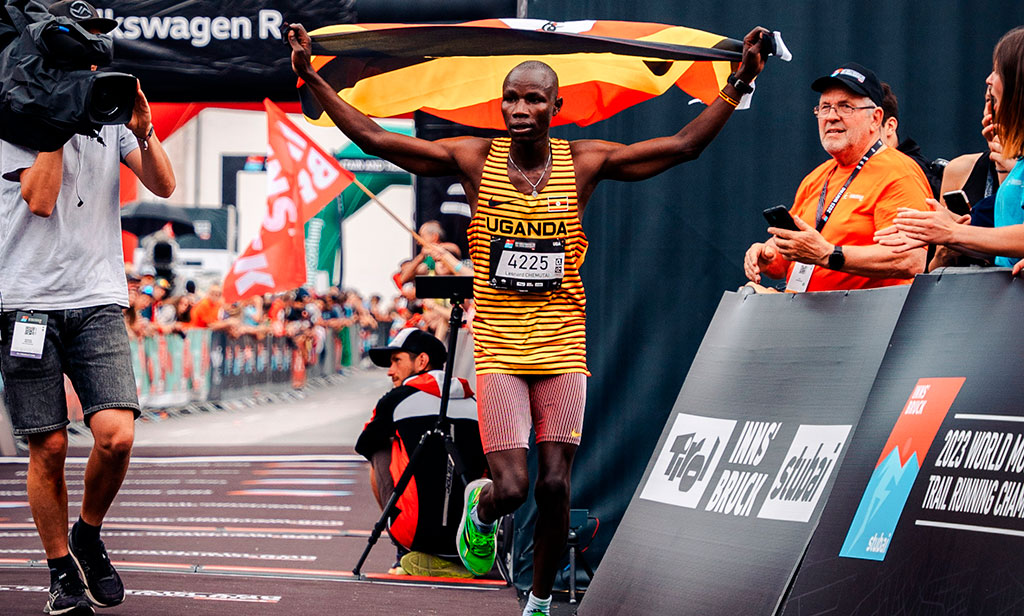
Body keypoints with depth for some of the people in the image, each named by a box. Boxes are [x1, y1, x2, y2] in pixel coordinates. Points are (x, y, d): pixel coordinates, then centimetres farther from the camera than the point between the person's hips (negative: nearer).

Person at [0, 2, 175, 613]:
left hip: (99, 301, 2)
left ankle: (89, 537, 12)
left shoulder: (109, 116, 11)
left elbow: (164, 185, 3)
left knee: (116, 436, -14)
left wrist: (143, 131, -13)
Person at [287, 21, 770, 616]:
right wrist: (313, 80, -8)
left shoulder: (584, 162, 0)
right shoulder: (476, 159, -2)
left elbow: (684, 145, 1)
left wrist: (738, 85, -6)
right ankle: (480, 507, 26)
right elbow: (374, 139, -2)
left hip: (562, 347, 1)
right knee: (511, 488, -12)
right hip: (498, 349, -1)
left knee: (554, 486, -1)